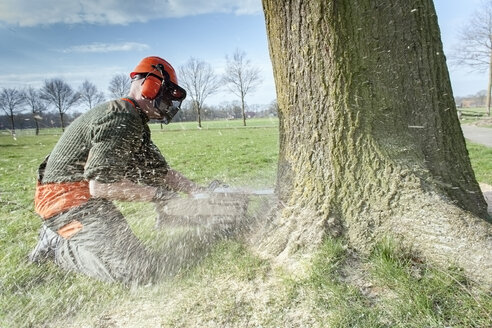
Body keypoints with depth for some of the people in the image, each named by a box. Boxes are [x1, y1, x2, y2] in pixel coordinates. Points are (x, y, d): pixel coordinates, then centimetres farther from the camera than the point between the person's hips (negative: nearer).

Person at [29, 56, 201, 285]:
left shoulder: (137, 124, 12)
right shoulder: (121, 118, -20)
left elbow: (160, 171, 11)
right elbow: (101, 186, -26)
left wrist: (200, 192, 5)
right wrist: (158, 194, -19)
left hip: (87, 196, 10)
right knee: (140, 272, -15)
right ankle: (57, 245, 0)